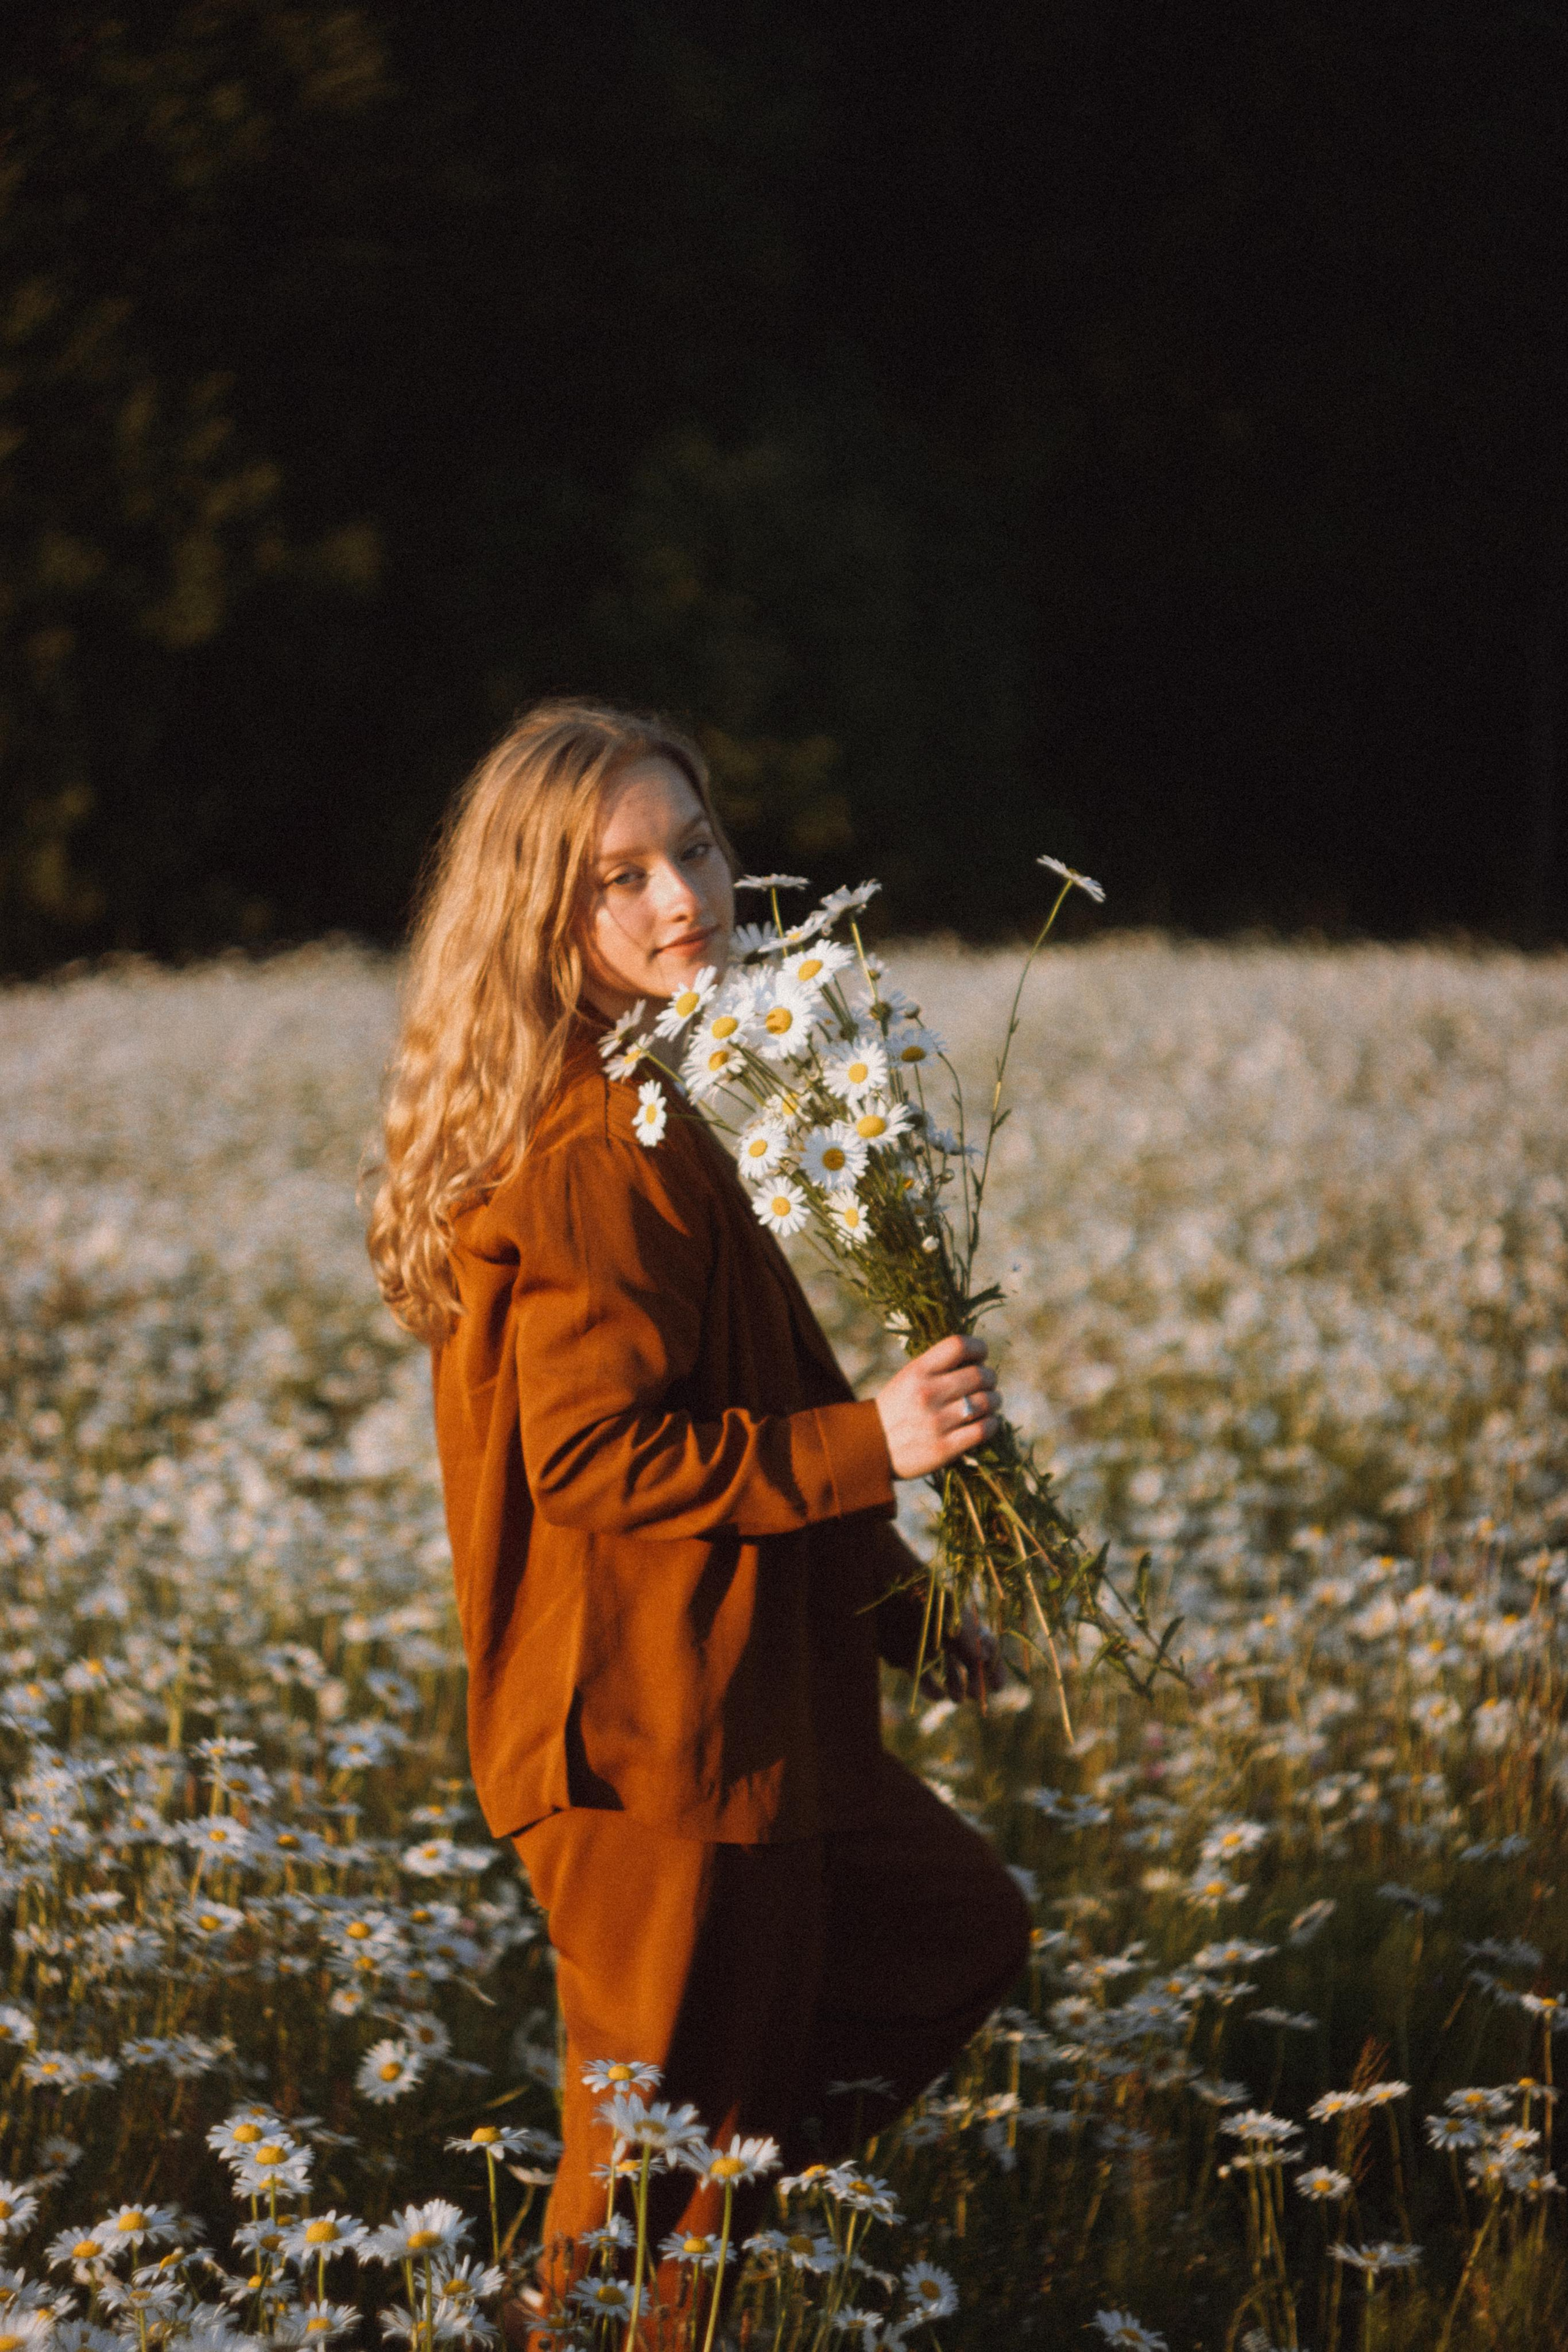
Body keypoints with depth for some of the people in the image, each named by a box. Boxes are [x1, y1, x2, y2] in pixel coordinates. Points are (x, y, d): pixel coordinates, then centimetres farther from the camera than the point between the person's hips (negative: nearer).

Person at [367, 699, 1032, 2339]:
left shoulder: (639, 1119, 11)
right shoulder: (605, 1156, -22)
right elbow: (594, 1458, -25)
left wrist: (893, 1597, 20)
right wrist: (870, 1444, -22)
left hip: (752, 1716, 10)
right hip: (661, 1732, -10)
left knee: (957, 1937, 24)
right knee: (671, 2150, 2)